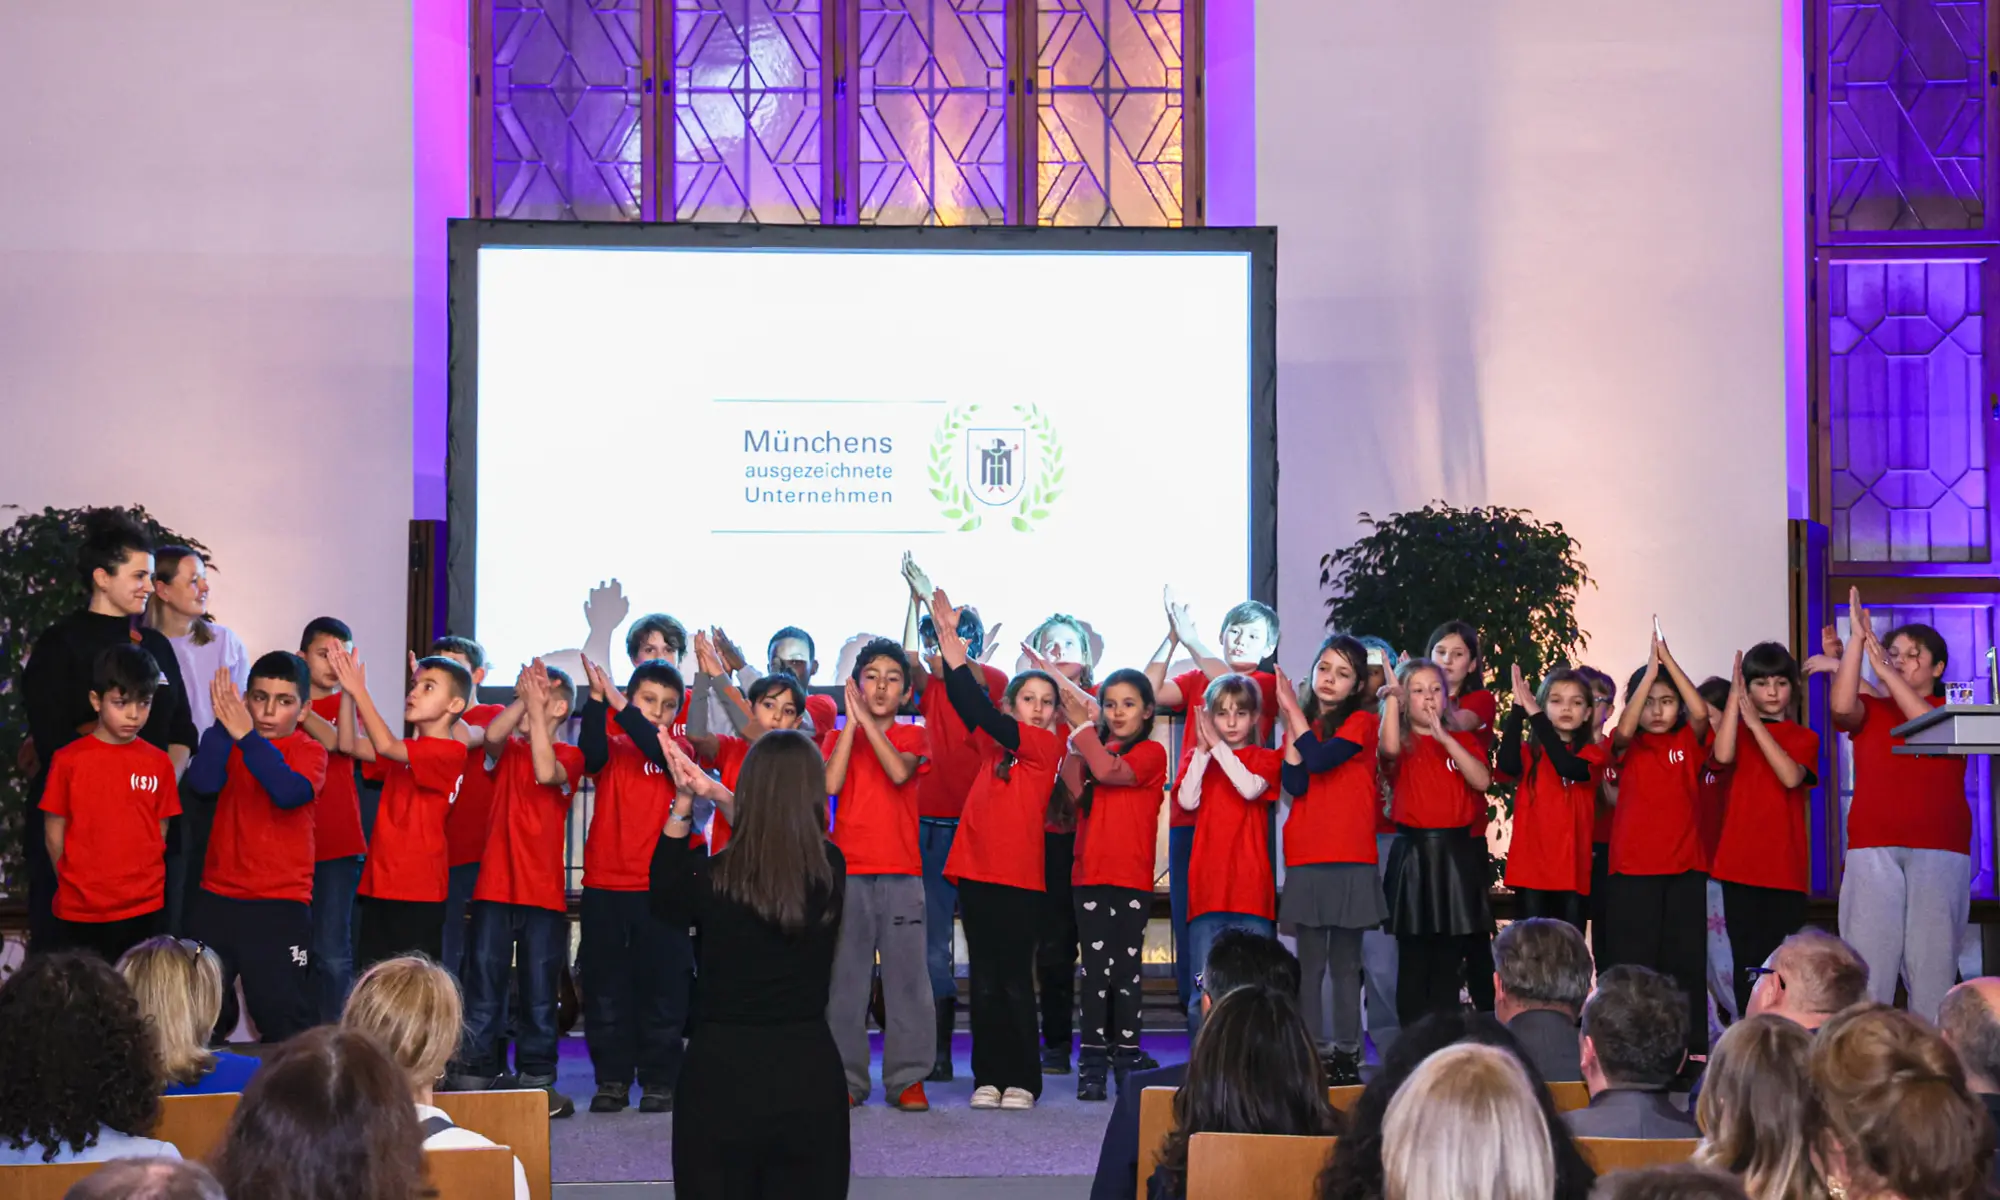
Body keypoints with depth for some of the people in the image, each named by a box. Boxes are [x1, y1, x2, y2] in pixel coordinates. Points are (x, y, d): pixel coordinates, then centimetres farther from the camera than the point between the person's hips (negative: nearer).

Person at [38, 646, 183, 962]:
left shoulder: (159, 763, 3)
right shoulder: (69, 760, -3)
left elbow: (160, 833, 9)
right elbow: (54, 834, 2)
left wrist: (142, 881, 2)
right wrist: (78, 884, 2)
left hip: (144, 911, 1)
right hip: (78, 912, -1)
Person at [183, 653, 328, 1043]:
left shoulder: (309, 751, -3)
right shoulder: (229, 742, 6)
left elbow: (290, 792, -25)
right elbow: (202, 783, -14)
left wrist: (247, 735, -31)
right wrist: (222, 723, -23)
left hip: (280, 905, -3)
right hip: (217, 898, 3)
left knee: (284, 1017, -3)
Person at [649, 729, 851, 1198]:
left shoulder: (714, 878, -12)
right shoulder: (831, 868, -5)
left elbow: (666, 901, 11)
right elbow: (788, 840, 17)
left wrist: (683, 803, 8)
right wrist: (717, 794, 15)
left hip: (722, 1068, -2)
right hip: (807, 1069, 2)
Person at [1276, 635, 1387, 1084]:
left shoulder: (1362, 722, 0)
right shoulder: (1300, 723, 11)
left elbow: (1321, 758, -17)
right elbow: (1295, 785, -4)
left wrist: (1295, 712, -8)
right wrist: (1290, 723, -8)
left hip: (1352, 860, -3)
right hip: (1305, 859, 3)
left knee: (1346, 963, 3)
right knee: (1311, 963, 1)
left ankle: (1346, 1052, 9)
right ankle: (1314, 1052, 4)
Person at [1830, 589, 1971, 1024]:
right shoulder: (1869, 710, 14)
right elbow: (1842, 706, -8)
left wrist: (1885, 672, -12)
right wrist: (1857, 638, -11)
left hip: (1939, 847, 0)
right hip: (1872, 848, 0)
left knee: (1932, 955, -5)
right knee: (1867, 957, -8)